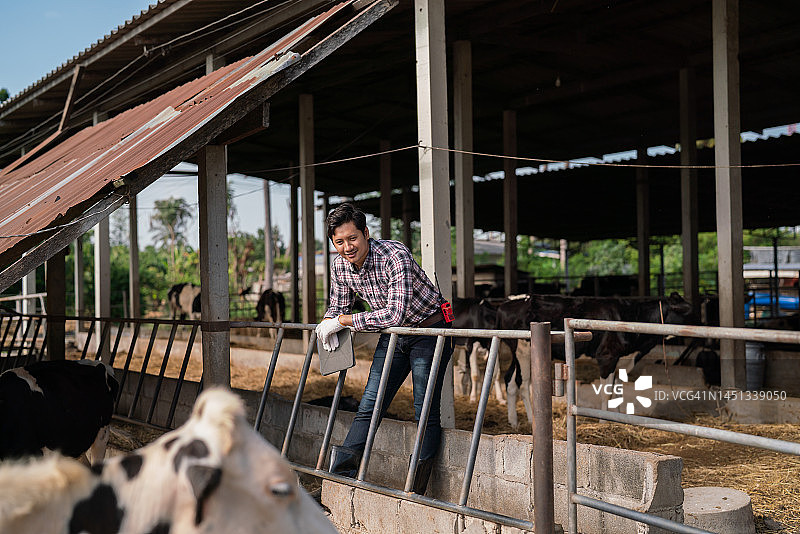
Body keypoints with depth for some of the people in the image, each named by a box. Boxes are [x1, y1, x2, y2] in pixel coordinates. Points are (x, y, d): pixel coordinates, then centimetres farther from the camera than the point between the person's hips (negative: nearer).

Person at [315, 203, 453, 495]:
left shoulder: (395, 256, -29)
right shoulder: (340, 266, -7)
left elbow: (394, 314, -35)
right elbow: (337, 306, 9)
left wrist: (343, 321, -28)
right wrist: (329, 323, -16)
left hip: (429, 331, -6)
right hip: (392, 336, 6)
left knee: (426, 413, -4)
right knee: (369, 406, 1)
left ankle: (416, 493, 4)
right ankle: (341, 472, 0)